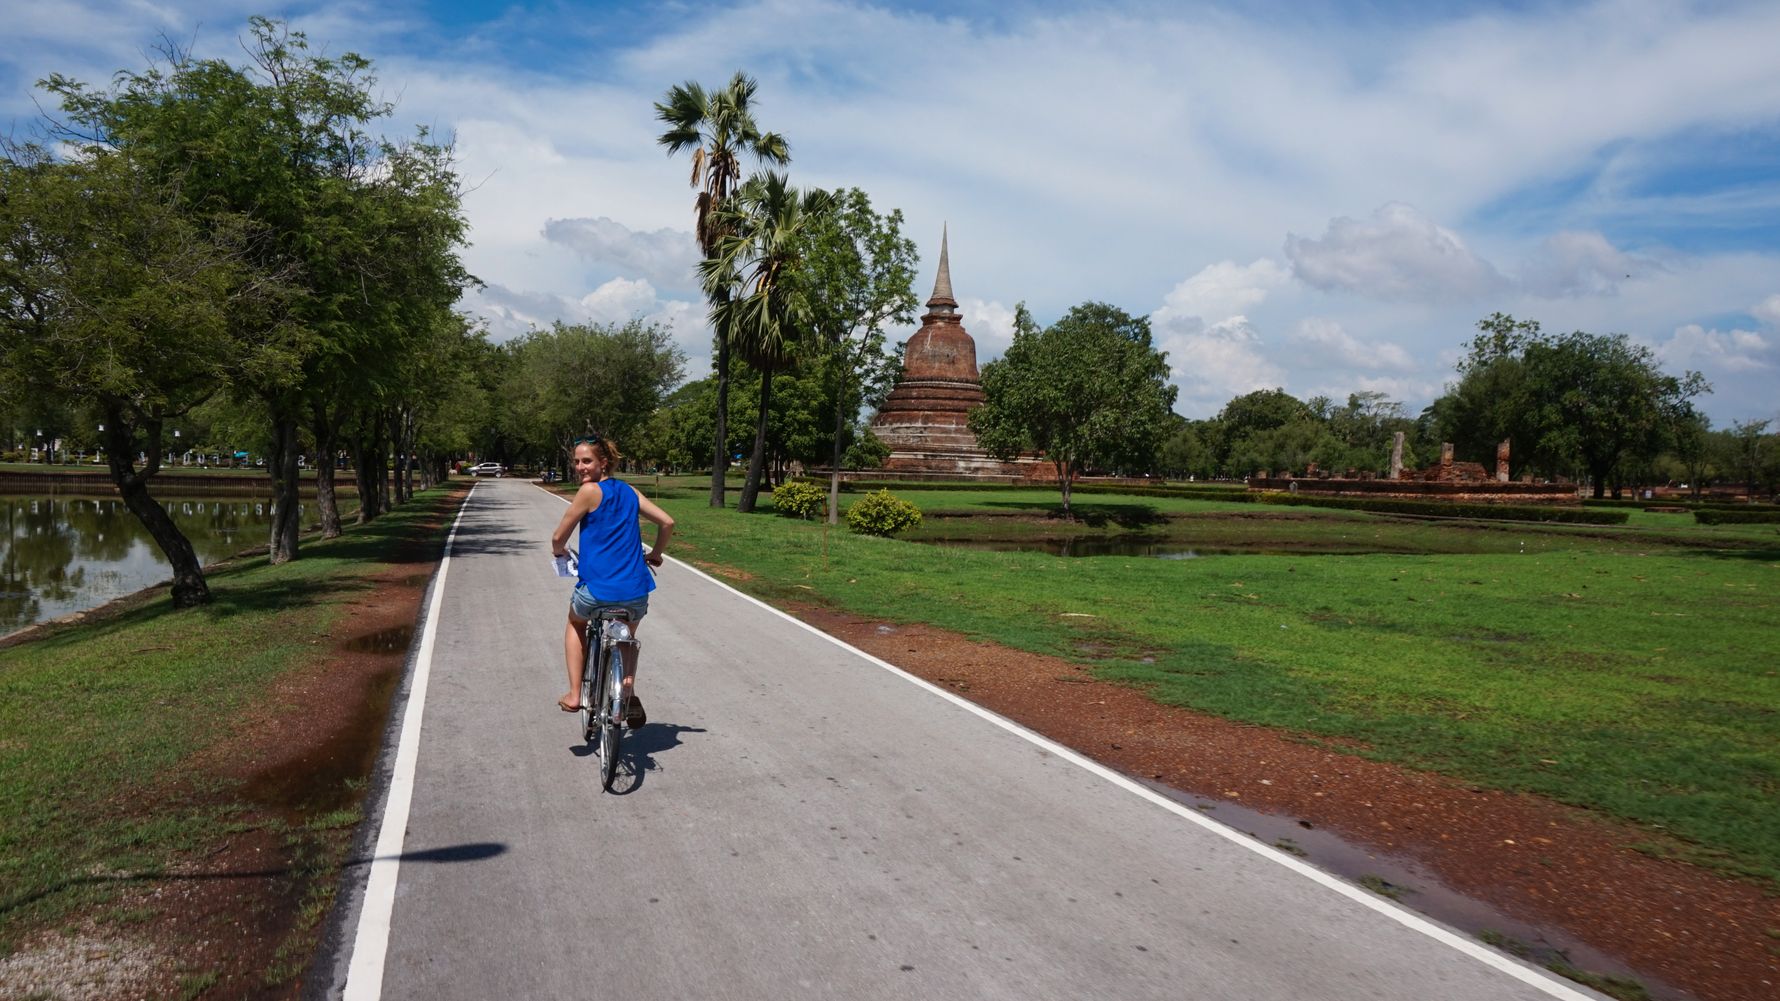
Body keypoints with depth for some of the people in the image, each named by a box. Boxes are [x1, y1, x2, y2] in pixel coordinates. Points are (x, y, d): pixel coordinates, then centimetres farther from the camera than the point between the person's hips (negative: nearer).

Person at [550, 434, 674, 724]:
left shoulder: (589, 490, -6)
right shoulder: (628, 491, 11)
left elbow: (558, 538, -3)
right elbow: (667, 522, 10)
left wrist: (559, 552, 20)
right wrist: (655, 554, 26)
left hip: (597, 589, -4)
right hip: (636, 591, 4)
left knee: (575, 624, 30)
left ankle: (574, 694, 21)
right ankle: (630, 695, 13)